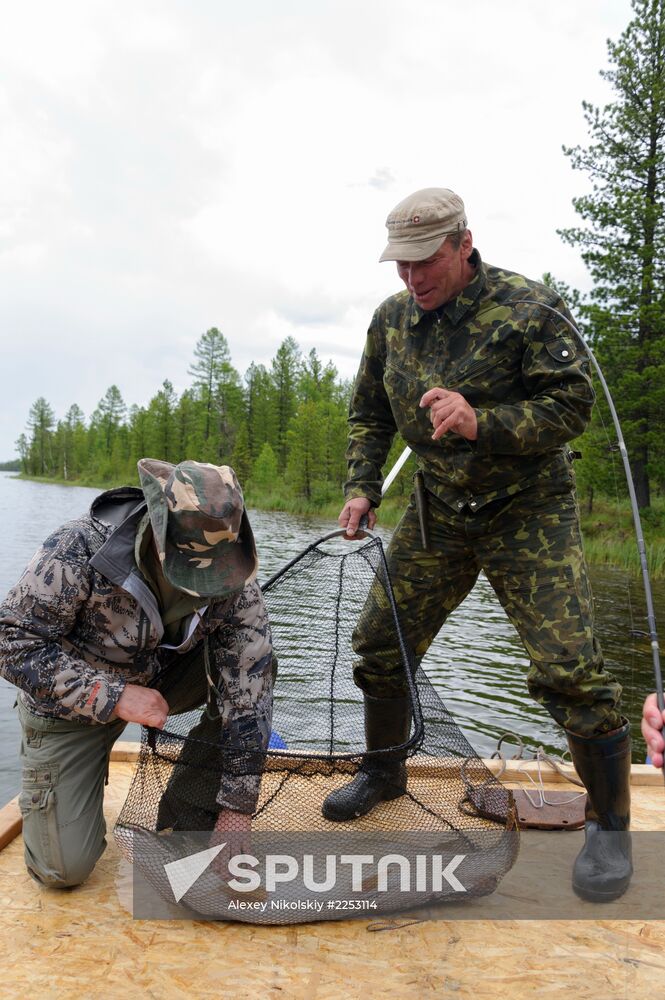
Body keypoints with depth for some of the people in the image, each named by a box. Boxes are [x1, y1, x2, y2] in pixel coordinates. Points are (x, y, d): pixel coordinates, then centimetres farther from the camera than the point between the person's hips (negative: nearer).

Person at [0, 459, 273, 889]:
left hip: (164, 679, 3)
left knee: (254, 667, -22)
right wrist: (113, 697, -33)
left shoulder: (236, 583, -25)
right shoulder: (81, 549, -33)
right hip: (73, 702, -2)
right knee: (64, 868, -5)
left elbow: (247, 692, -22)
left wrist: (237, 808, -23)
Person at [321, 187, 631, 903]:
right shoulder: (391, 319, 4)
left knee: (569, 668, -12)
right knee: (380, 642, 5)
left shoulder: (528, 308, -12)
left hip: (529, 513, -4)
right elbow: (368, 415, 13)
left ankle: (609, 825, 12)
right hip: (437, 512, 5)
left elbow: (572, 405, -15)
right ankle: (384, 771, 31)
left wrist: (482, 422, -30)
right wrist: (362, 489, -1)